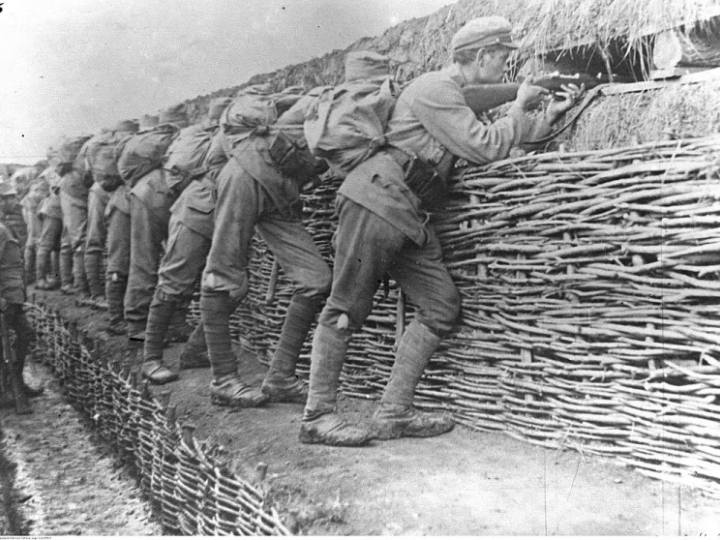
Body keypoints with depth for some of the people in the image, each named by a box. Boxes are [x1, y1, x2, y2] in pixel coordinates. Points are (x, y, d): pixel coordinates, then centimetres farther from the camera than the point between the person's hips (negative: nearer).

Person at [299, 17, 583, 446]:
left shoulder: (462, 99, 22)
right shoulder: (436, 89, -9)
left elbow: (506, 138, 25)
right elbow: (484, 148, -15)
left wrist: (551, 116, 16)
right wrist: (520, 107, 0)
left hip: (412, 218, 10)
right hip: (377, 202, -10)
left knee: (443, 307, 2)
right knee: (348, 309, -7)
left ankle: (394, 412, 4)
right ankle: (317, 417, 0)